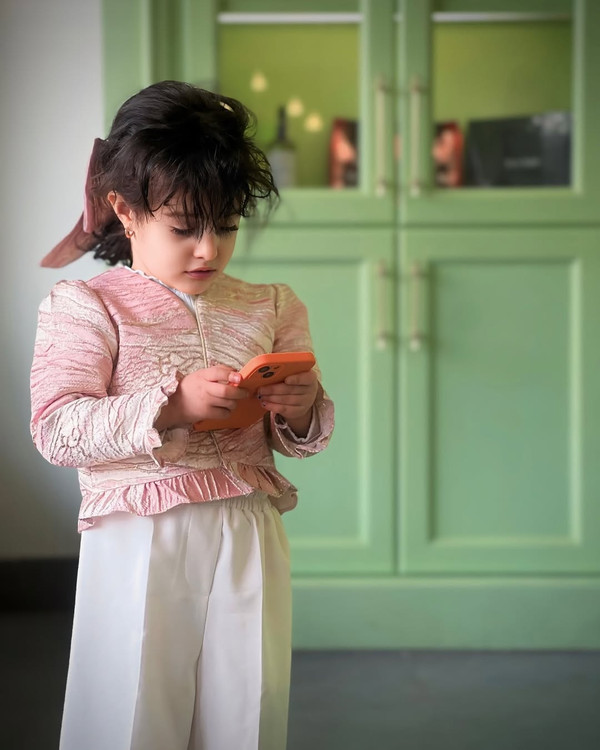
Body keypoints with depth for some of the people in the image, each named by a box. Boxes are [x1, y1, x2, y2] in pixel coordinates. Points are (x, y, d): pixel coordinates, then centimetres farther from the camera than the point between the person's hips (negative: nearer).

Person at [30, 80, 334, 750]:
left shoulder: (270, 308, 12)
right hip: (139, 543, -3)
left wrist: (302, 413, -7)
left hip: (248, 539, 4)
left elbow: (297, 438, 17)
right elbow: (55, 429, -12)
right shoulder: (86, 307, 0)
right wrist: (172, 405, -21)